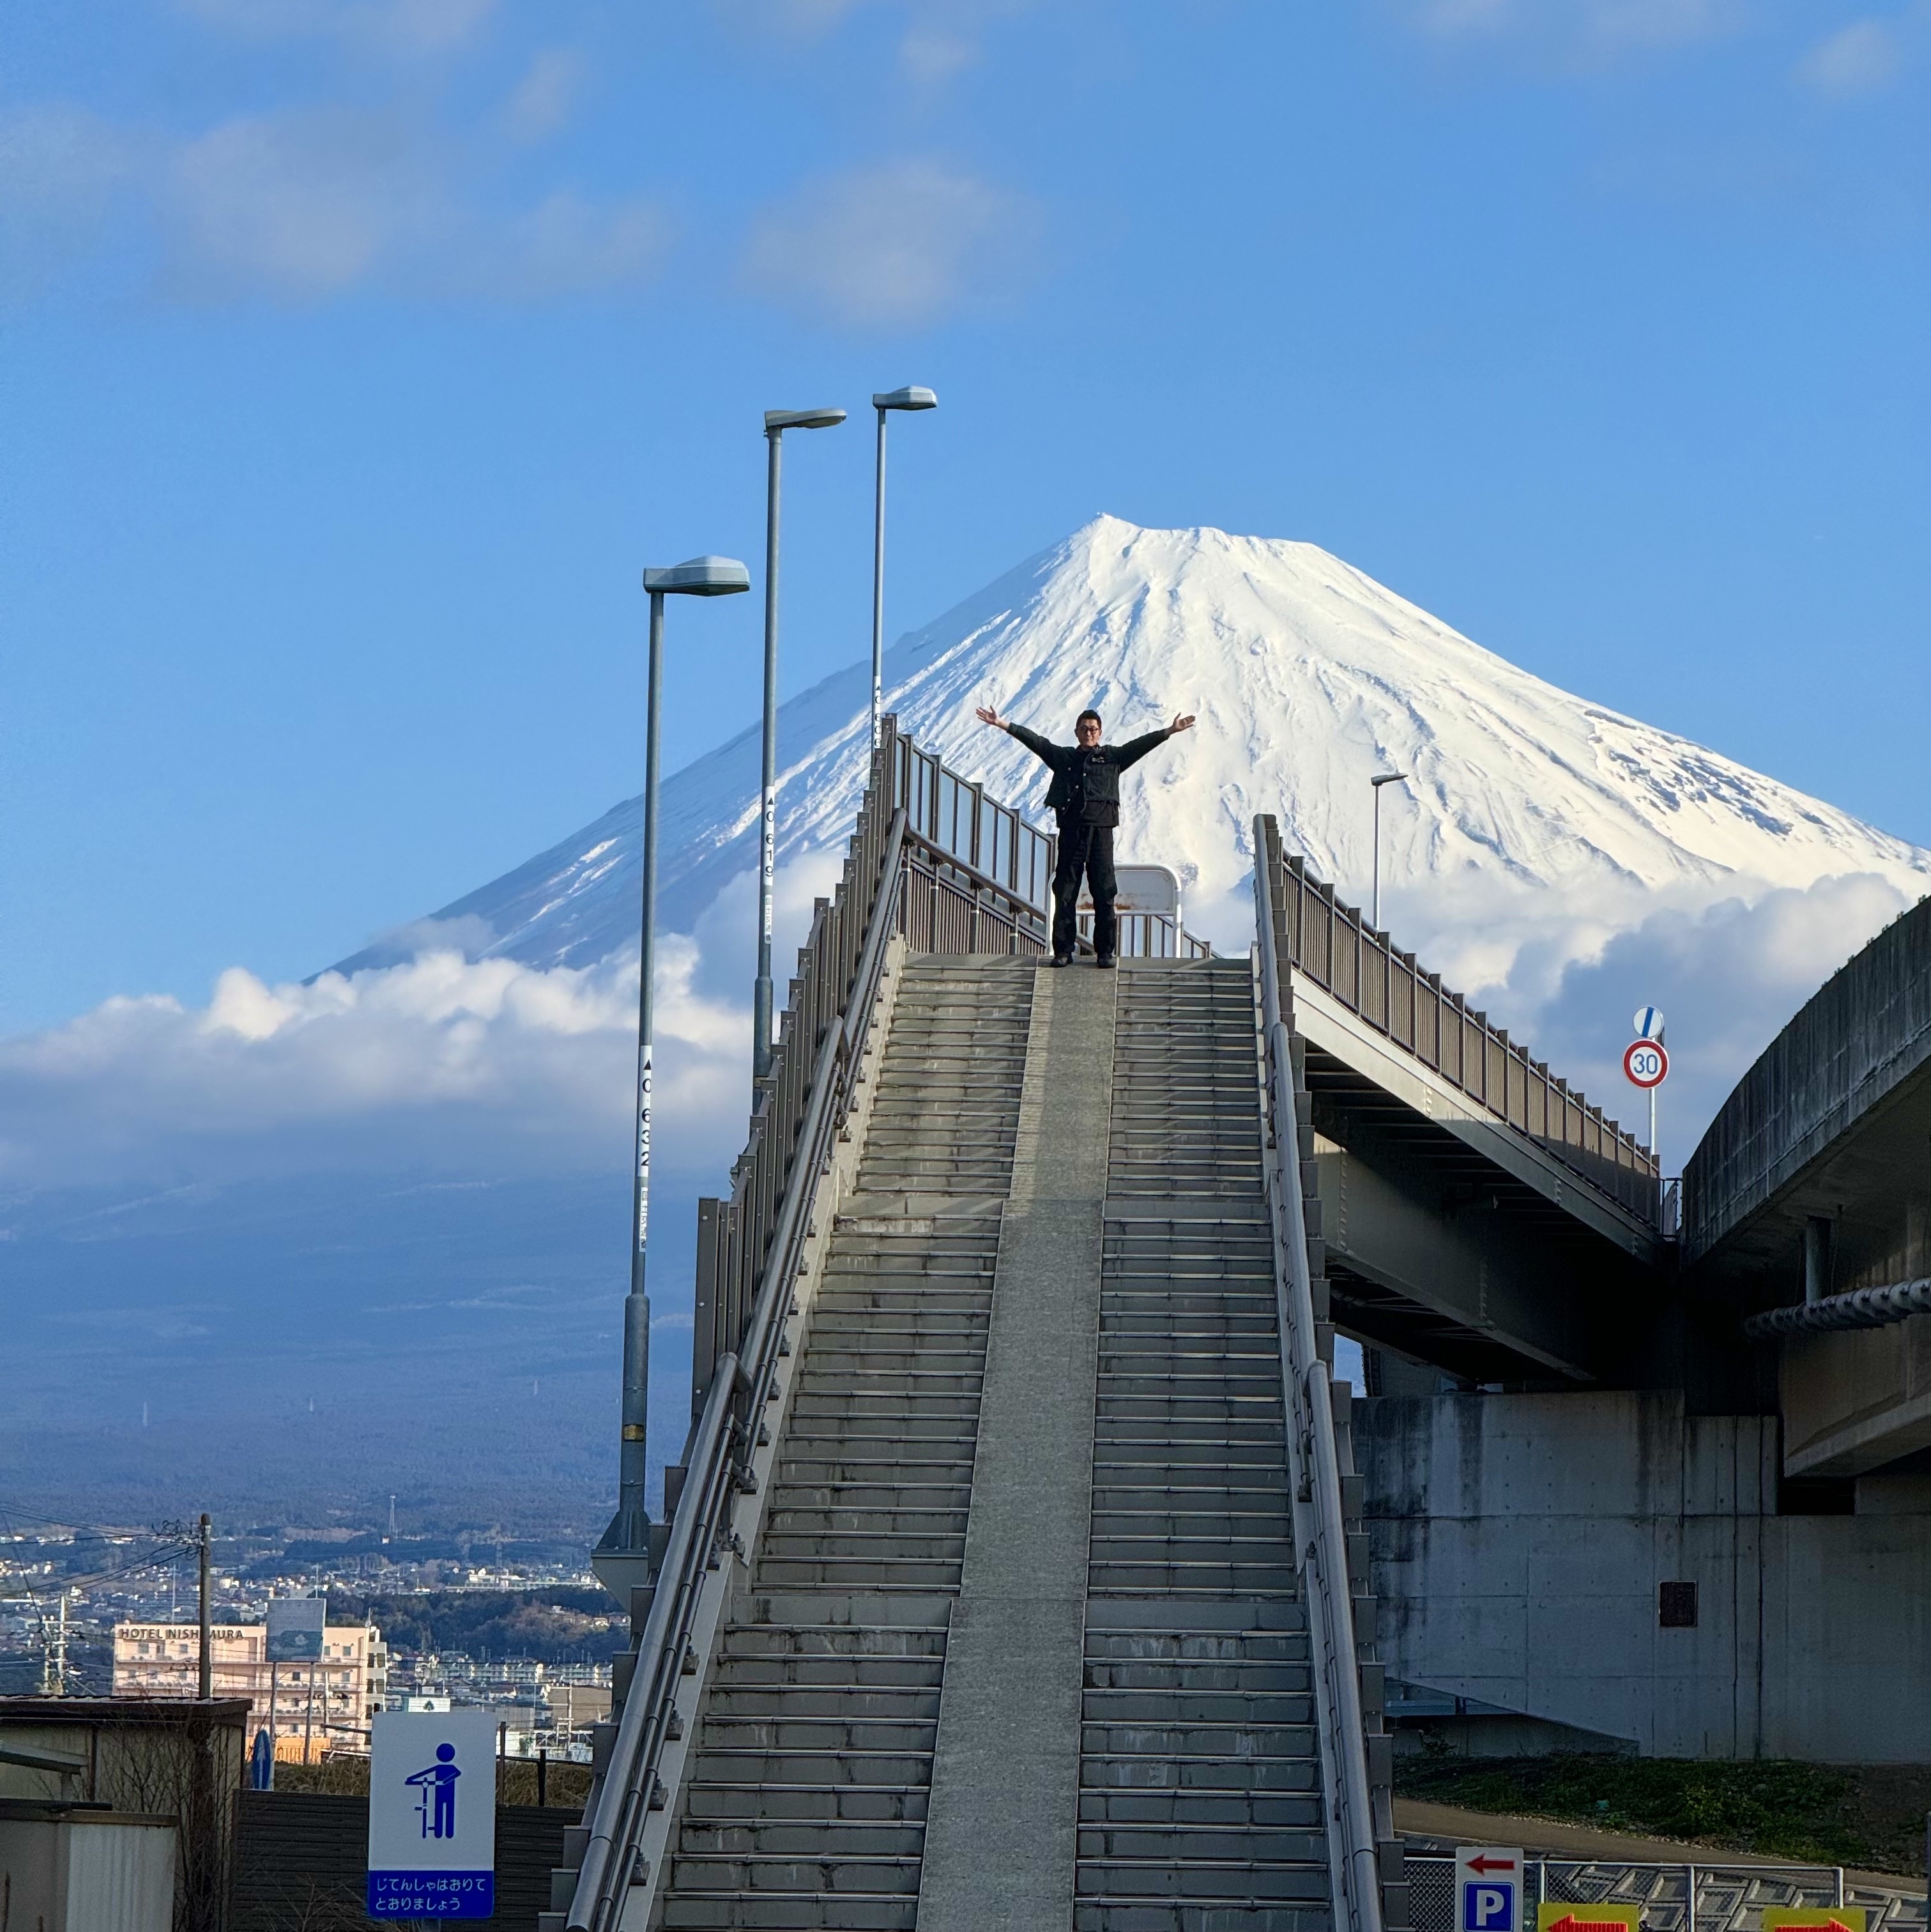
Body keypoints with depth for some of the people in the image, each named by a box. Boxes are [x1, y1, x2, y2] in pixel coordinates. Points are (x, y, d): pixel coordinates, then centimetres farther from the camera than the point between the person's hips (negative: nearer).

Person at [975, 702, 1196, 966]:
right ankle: (1063, 951, 1)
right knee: (1065, 892, -1)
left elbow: (1140, 746, 7)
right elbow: (1035, 741, 11)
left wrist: (1169, 732, -4)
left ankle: (1106, 951, 2)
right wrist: (1004, 725, 3)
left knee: (1104, 892, -2)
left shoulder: (1112, 757, 15)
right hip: (1071, 830, 1)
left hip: (1101, 828, -1)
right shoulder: (1063, 757, 17)